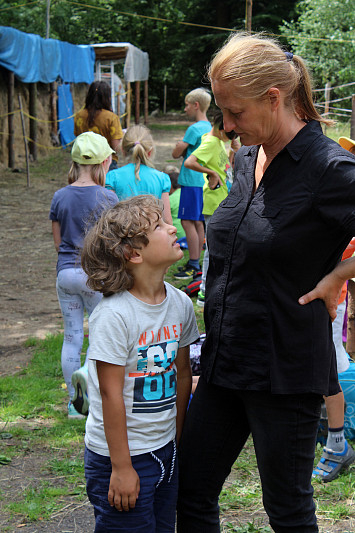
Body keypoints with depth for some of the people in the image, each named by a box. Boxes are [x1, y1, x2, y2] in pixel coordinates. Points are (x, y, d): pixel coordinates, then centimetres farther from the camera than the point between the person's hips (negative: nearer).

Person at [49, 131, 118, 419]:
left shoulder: (60, 197, 1)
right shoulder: (107, 198, -11)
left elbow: (58, 241, 7)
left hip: (65, 273, 4)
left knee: (71, 337, 11)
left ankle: (75, 402, 17)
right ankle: (87, 372, -15)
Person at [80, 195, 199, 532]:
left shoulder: (180, 303, 0)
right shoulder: (113, 315, -20)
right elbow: (111, 394, -19)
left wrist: (178, 440, 13)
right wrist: (121, 467, -16)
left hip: (165, 449, 7)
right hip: (122, 454, -6)